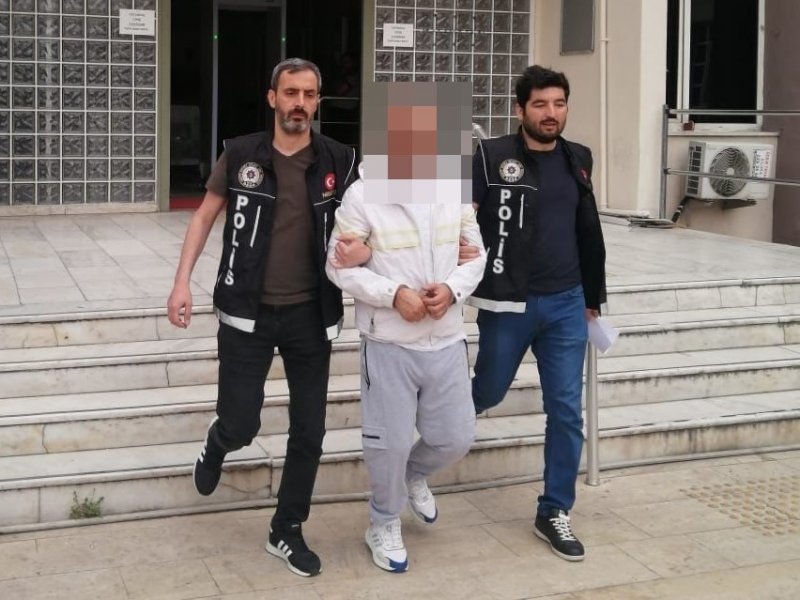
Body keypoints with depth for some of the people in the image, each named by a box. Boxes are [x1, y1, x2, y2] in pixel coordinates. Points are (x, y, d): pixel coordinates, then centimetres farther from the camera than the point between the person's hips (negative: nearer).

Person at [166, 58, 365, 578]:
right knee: (240, 426, 2)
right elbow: (206, 216, 5)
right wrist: (183, 281, -3)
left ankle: (287, 532, 25)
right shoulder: (240, 155, -4)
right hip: (248, 312, -1)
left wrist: (361, 249, -17)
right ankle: (217, 445, 42)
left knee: (309, 431, 6)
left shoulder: (339, 160, -3)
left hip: (310, 314, 1)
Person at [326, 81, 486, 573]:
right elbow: (340, 266, -9)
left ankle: (415, 474, 45)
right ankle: (384, 525, 30)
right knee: (390, 443, 5)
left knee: (456, 437, 12)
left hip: (447, 341, 4)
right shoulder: (363, 194, -11)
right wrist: (394, 294, -21)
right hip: (389, 344, -4)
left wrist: (452, 289, -12)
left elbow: (475, 255, 9)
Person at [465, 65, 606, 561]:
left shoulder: (577, 160, 7)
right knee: (488, 394, 12)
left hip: (566, 304, 3)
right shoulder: (491, 157, -7)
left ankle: (554, 513, 17)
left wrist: (592, 299, 18)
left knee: (567, 412, 3)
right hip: (506, 304, -3)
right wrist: (457, 245, -31)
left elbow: (589, 234, 15)